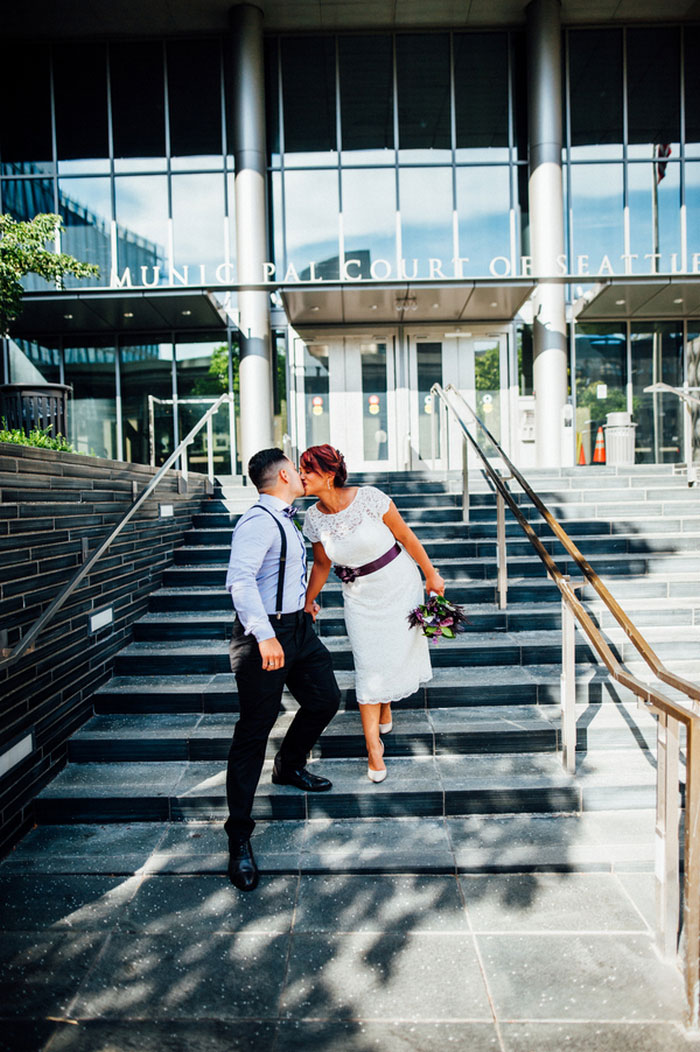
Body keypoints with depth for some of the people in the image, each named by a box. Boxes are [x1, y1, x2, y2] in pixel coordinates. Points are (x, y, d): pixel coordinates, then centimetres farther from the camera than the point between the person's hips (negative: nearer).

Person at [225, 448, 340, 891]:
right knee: (254, 731, -4)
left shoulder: (285, 520, 14)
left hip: (297, 627, 10)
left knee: (325, 699, 18)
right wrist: (265, 635, -38)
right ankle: (239, 837, 7)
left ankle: (290, 767, 44)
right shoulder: (258, 522, -19)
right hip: (265, 635, -10)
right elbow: (240, 579, -31)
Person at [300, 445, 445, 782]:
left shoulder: (369, 498, -21)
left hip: (398, 582, -1)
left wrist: (431, 574, -4)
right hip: (359, 594, 2)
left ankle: (384, 708, 41)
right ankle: (373, 746, 8)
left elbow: (405, 536, -10)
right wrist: (307, 602, 7)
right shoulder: (314, 519, -10)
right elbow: (321, 565, 6)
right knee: (368, 666, -3)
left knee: (397, 649, 10)